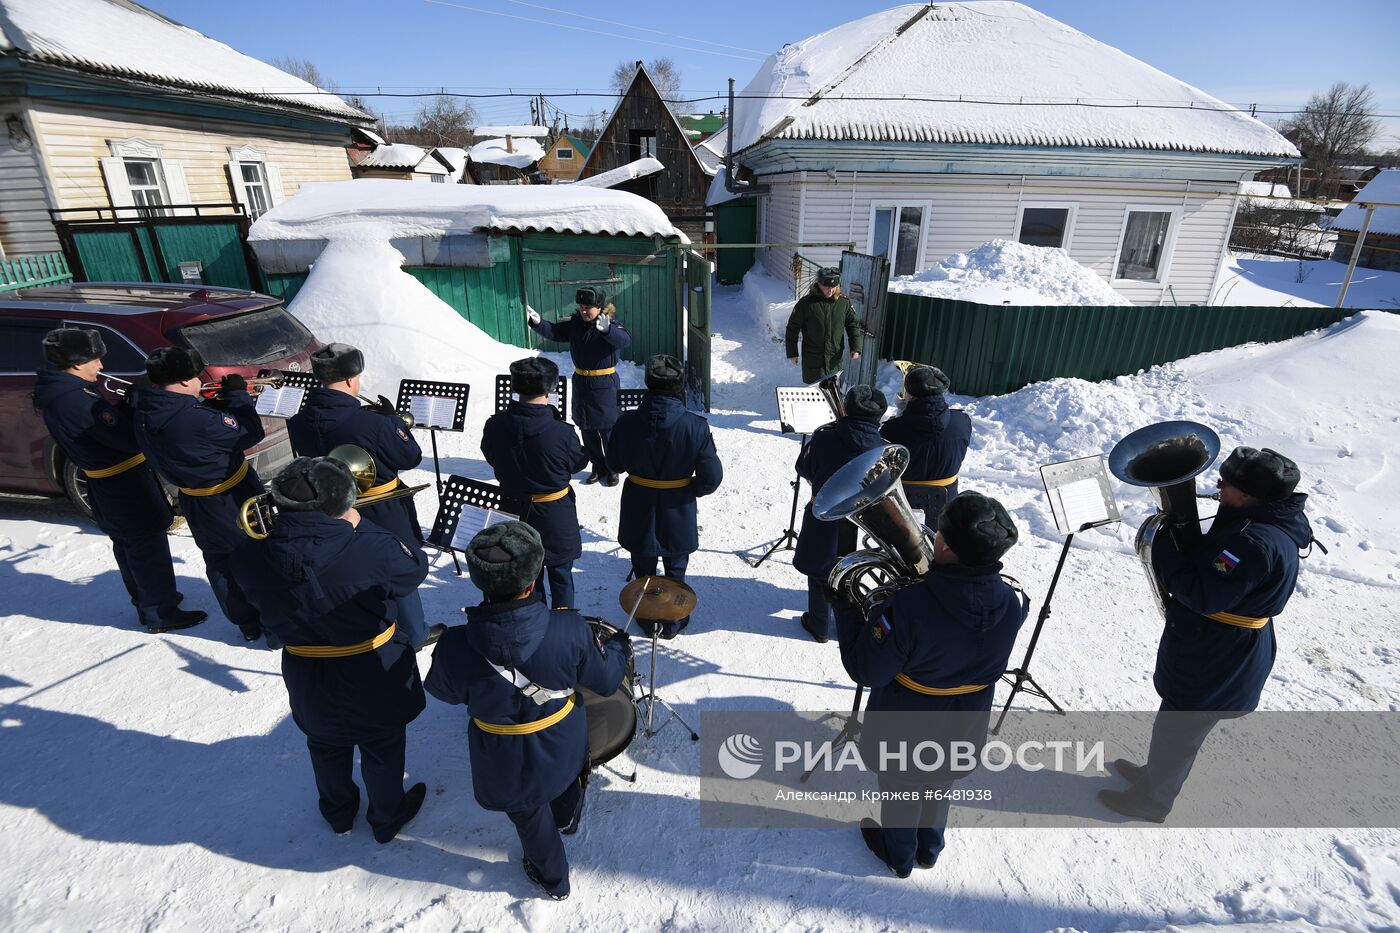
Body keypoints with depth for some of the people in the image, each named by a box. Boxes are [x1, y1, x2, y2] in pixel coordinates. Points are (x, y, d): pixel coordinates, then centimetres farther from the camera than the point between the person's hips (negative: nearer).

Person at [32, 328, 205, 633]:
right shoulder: (80, 401, -27)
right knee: (149, 546, 0)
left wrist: (128, 409, -3)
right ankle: (160, 613, 9)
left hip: (106, 485, 10)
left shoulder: (55, 394, 4)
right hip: (125, 484, -10)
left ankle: (144, 598, 38)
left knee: (127, 544, 22)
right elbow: (130, 440, -28)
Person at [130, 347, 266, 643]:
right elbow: (250, 433, -20)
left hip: (195, 504, 8)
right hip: (234, 501, -8)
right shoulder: (196, 419, -31)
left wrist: (219, 401, 0)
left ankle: (248, 624, 34)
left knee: (219, 563, 20)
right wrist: (238, 395, -9)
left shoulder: (144, 412, -7)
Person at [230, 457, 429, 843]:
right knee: (382, 749, 25)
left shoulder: (250, 557, -22)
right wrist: (360, 527, -8)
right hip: (373, 679, -3)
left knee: (326, 746, 32)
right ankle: (387, 818, 49)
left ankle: (338, 813, 57)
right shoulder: (372, 549, -36)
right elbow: (416, 566, -14)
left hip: (308, 681, 3)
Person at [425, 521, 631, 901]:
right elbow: (606, 681, -15)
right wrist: (619, 646, 6)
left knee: (530, 817, 29)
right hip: (563, 744, 1)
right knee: (566, 782, 37)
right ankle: (568, 821, 68)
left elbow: (445, 692, -9)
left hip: (507, 761, 0)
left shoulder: (455, 646, -33)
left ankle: (553, 879, 56)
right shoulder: (570, 630, -33)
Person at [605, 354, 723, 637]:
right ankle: (673, 622, 41)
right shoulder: (696, 426, -24)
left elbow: (615, 465, -4)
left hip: (639, 513, 1)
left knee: (643, 571, 24)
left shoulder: (627, 423, -19)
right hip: (678, 515, -1)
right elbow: (712, 477, -18)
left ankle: (646, 620, 42)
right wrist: (689, 490, 0)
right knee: (675, 572, 23)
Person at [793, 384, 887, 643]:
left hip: (824, 520, -2)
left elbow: (804, 470, -2)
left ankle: (819, 626, 32)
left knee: (820, 574, 17)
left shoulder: (824, 439, -19)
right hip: (860, 525, 2)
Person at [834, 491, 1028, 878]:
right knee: (939, 789, 33)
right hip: (963, 733, 4)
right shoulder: (1013, 602, -24)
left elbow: (867, 671, -27)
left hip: (904, 735, -4)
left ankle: (899, 855, 53)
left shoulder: (908, 607, -40)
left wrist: (846, 610, -17)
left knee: (899, 791, 26)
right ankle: (930, 848, 58)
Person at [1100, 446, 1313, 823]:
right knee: (1178, 726, 29)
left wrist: (1163, 550, -24)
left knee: (1175, 732, 12)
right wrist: (1179, 541, -4)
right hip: (1221, 653, 10)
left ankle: (1151, 799, 33)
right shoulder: (1270, 523, 1)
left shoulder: (1257, 542, -32)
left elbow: (1202, 596, -31)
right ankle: (1156, 774, 49)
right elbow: (1208, 561, 10)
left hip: (1214, 665, -10)